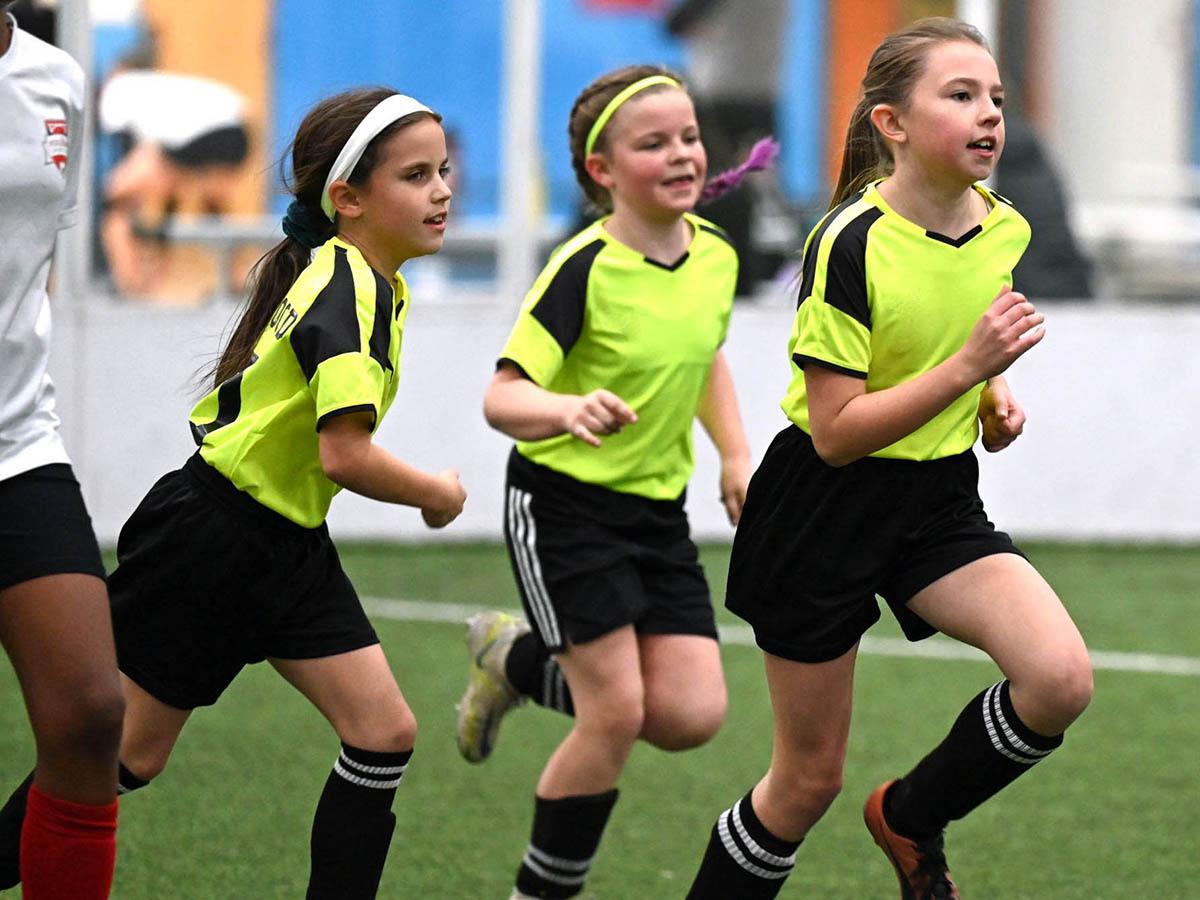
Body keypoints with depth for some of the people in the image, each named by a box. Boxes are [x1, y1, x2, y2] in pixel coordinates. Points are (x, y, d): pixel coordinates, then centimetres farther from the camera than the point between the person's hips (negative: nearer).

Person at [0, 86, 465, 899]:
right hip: (208, 539, -9)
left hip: (287, 545, 9)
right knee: (131, 752, 2)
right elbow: (345, 456, -29)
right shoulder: (349, 293, -22)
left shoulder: (363, 282, 7)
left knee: (385, 733, -3)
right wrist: (437, 495, -14)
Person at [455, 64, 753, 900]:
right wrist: (568, 410, -44)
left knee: (692, 715, -4)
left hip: (658, 509, 6)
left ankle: (518, 658, 22)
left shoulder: (715, 254, 0)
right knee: (617, 712, -12)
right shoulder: (585, 270, -19)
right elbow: (502, 398, -23)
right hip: (564, 502, -6)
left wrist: (736, 455, 11)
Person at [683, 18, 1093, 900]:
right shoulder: (851, 244, -20)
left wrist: (997, 401, 3)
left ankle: (912, 816, 7)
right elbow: (836, 432, -21)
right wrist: (968, 366, -27)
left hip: (941, 504, 5)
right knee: (810, 778, 4)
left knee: (1061, 678, -19)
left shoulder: (1004, 229, -1)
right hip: (828, 507, -5)